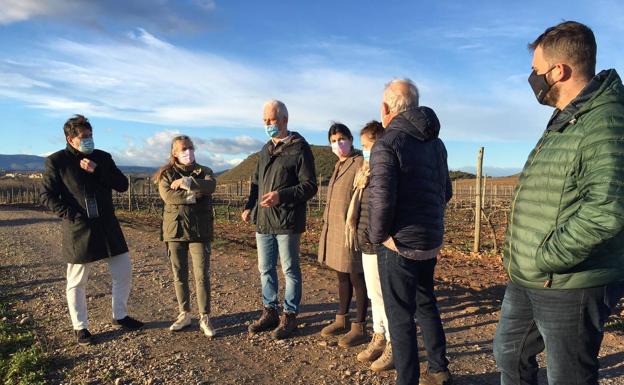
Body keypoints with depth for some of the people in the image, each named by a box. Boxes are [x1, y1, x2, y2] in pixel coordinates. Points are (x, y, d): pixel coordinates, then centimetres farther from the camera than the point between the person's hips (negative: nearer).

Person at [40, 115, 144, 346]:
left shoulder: (102, 158, 7)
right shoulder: (56, 161, -3)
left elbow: (122, 185, 0)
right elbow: (47, 197, -5)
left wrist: (97, 170, -13)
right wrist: (71, 215, -16)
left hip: (108, 227, 4)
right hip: (78, 231, -4)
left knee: (124, 273, 9)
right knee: (76, 283, 8)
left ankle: (119, 316, 29)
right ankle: (80, 327, 26)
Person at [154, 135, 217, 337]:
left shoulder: (204, 171, 8)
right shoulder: (166, 174, 6)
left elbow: (210, 186, -15)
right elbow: (167, 195, -13)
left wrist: (186, 182, -16)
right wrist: (195, 195, -14)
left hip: (199, 230, -1)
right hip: (175, 230, 1)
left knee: (202, 275, -3)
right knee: (179, 275, 11)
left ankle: (205, 318, 7)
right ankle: (184, 314, 26)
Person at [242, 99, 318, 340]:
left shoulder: (299, 148, -8)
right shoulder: (266, 149, 14)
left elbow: (310, 186, -14)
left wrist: (281, 195, -26)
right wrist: (250, 206, 7)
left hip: (287, 222, -7)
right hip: (263, 220, 7)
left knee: (290, 270, 6)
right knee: (265, 269, 15)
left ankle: (290, 315, 21)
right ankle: (269, 312, 30)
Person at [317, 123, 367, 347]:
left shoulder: (360, 163, -12)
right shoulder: (339, 165, 15)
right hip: (335, 230, 9)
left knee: (356, 278, 1)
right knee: (342, 276, 17)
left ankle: (360, 328, 12)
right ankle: (341, 320, 29)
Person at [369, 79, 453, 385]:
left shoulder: (387, 144, -16)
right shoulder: (435, 142, 10)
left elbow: (381, 199, -23)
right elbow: (445, 191, 16)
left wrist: (377, 236, -9)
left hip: (399, 244, -8)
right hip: (431, 241, 8)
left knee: (400, 314, 4)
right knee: (425, 303, 22)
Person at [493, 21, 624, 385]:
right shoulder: (563, 120, 13)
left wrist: (544, 259, -22)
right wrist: (524, 258, 15)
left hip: (569, 287, -9)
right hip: (526, 280, 10)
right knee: (510, 354, 24)